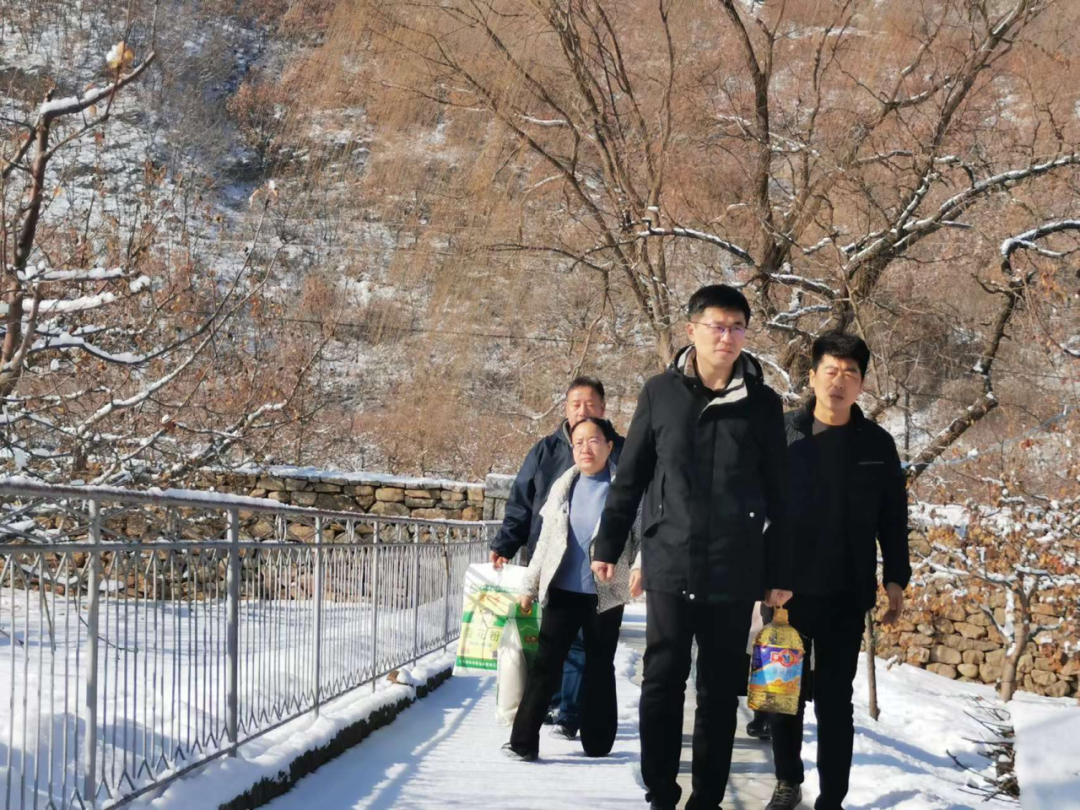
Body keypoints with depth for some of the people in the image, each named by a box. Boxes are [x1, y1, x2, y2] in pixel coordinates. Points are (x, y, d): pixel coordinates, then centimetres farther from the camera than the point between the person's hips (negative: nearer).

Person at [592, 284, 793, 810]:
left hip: (735, 573, 0)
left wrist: (780, 573, 4)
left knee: (720, 691, 6)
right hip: (669, 567, 0)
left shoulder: (763, 403, 3)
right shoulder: (660, 393, 3)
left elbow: (777, 495, 5)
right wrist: (608, 544, 6)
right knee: (662, 683, 2)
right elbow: (630, 476, 8)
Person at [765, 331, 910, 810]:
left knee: (835, 699, 3)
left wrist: (895, 579, 2)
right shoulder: (782, 433, -1)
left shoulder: (877, 444, 2)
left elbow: (893, 518, 7)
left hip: (846, 594, 0)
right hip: (787, 588, 0)